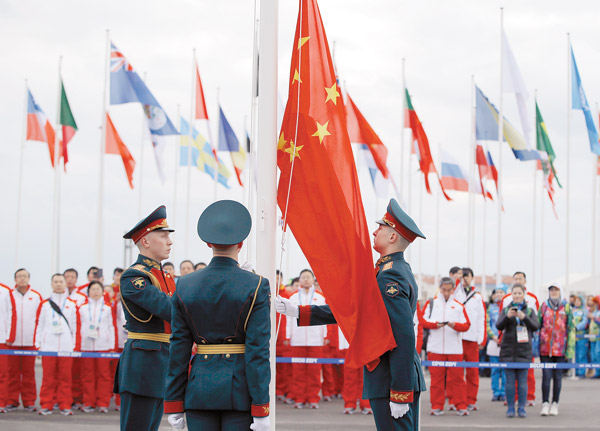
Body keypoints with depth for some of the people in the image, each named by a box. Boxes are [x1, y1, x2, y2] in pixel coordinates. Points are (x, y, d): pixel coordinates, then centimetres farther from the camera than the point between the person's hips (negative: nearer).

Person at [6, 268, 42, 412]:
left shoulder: (36, 296, 9)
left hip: (30, 341, 0)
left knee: (29, 372, 2)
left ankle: (29, 401, 7)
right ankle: (12, 401, 8)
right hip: (13, 341, 0)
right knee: (13, 372, 2)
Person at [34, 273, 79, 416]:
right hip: (48, 347, 0)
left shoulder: (72, 304, 12)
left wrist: (75, 345, 6)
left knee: (65, 377, 0)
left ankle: (65, 405, 6)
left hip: (66, 347, 0)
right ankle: (46, 405, 4)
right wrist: (38, 344, 3)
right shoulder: (44, 304, 10)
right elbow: (39, 324, 8)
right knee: (48, 377, -1)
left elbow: (75, 325, 12)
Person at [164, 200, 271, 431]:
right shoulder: (255, 286, -8)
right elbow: (258, 349, -12)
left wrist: (173, 404, 7)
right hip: (240, 389, -3)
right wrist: (261, 409, -10)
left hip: (199, 387, 3)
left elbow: (178, 349, 2)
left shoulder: (185, 286, 1)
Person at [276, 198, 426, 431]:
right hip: (408, 378, 10)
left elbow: (404, 337, -23)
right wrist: (298, 311, 16)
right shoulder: (400, 270, 16)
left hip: (390, 380, -10)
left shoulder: (389, 276, -16)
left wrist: (400, 393, -24)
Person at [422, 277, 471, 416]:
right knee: (436, 378, 2)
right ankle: (437, 407, 8)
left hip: (455, 348, 0)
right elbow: (423, 321, 4)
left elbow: (466, 325, 4)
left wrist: (455, 325, -15)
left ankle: (461, 406, 5)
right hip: (435, 347, 0)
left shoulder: (459, 306, 10)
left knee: (457, 378, -1)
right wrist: (435, 324, -13)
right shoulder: (431, 303, 10)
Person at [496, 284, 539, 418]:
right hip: (508, 349, 0)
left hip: (524, 350, 0)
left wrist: (524, 317, -22)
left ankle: (522, 408, 5)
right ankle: (510, 408, 6)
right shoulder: (505, 310, 8)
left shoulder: (529, 311, 7)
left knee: (522, 381, -1)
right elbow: (499, 326, -4)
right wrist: (507, 316, -23)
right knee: (510, 381, 0)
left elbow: (536, 326, -6)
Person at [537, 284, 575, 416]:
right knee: (546, 376, -5)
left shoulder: (566, 307, 4)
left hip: (560, 348, 0)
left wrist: (570, 349, -3)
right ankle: (545, 403, -1)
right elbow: (537, 326, 11)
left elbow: (571, 328, 3)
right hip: (545, 348, 0)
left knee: (558, 376, 5)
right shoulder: (544, 306, 7)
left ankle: (555, 404, 13)